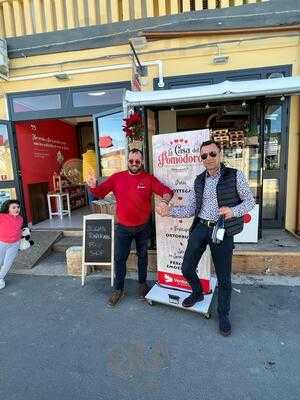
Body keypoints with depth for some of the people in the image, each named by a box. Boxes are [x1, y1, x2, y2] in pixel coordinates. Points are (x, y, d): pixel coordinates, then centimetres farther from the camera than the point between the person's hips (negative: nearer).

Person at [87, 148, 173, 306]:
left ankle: (142, 283, 40)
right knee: (120, 258, 8)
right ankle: (118, 289, 27)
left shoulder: (149, 179, -7)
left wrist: (167, 195, -37)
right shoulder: (117, 177, -5)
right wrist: (93, 187, -25)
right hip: (122, 227, 0)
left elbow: (165, 190, -14)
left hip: (143, 227, 0)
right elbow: (101, 192, -3)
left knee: (142, 256, 18)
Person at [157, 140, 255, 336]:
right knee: (187, 268, 7)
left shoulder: (235, 175, -4)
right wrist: (170, 211, -7)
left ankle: (223, 315, 33)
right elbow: (190, 209, 7)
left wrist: (233, 211, -20)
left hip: (222, 230, -3)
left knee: (224, 277, 8)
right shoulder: (199, 180, 8)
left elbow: (250, 201, 0)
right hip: (201, 227, 4)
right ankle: (197, 293, 40)